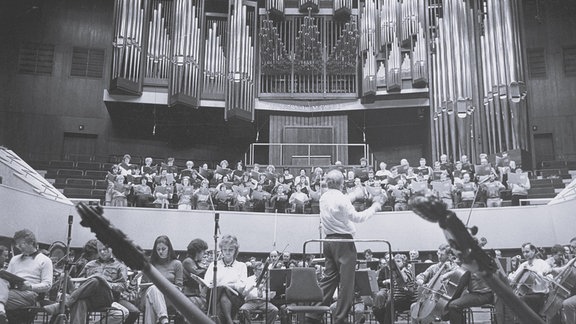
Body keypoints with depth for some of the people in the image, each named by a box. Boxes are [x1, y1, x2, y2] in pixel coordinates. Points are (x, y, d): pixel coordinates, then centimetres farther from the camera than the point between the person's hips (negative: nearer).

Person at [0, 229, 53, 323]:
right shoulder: (15, 259, 29)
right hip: (11, 290, 5)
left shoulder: (45, 260, 10)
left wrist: (30, 286, -15)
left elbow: (47, 285, 2)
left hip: (28, 293, -4)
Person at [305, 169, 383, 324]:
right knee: (346, 281, 1)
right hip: (343, 241, -8)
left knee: (329, 278, 13)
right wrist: (374, 207, -1)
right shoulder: (341, 198, -15)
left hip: (329, 240, 8)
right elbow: (356, 217, -13)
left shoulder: (323, 198, 10)